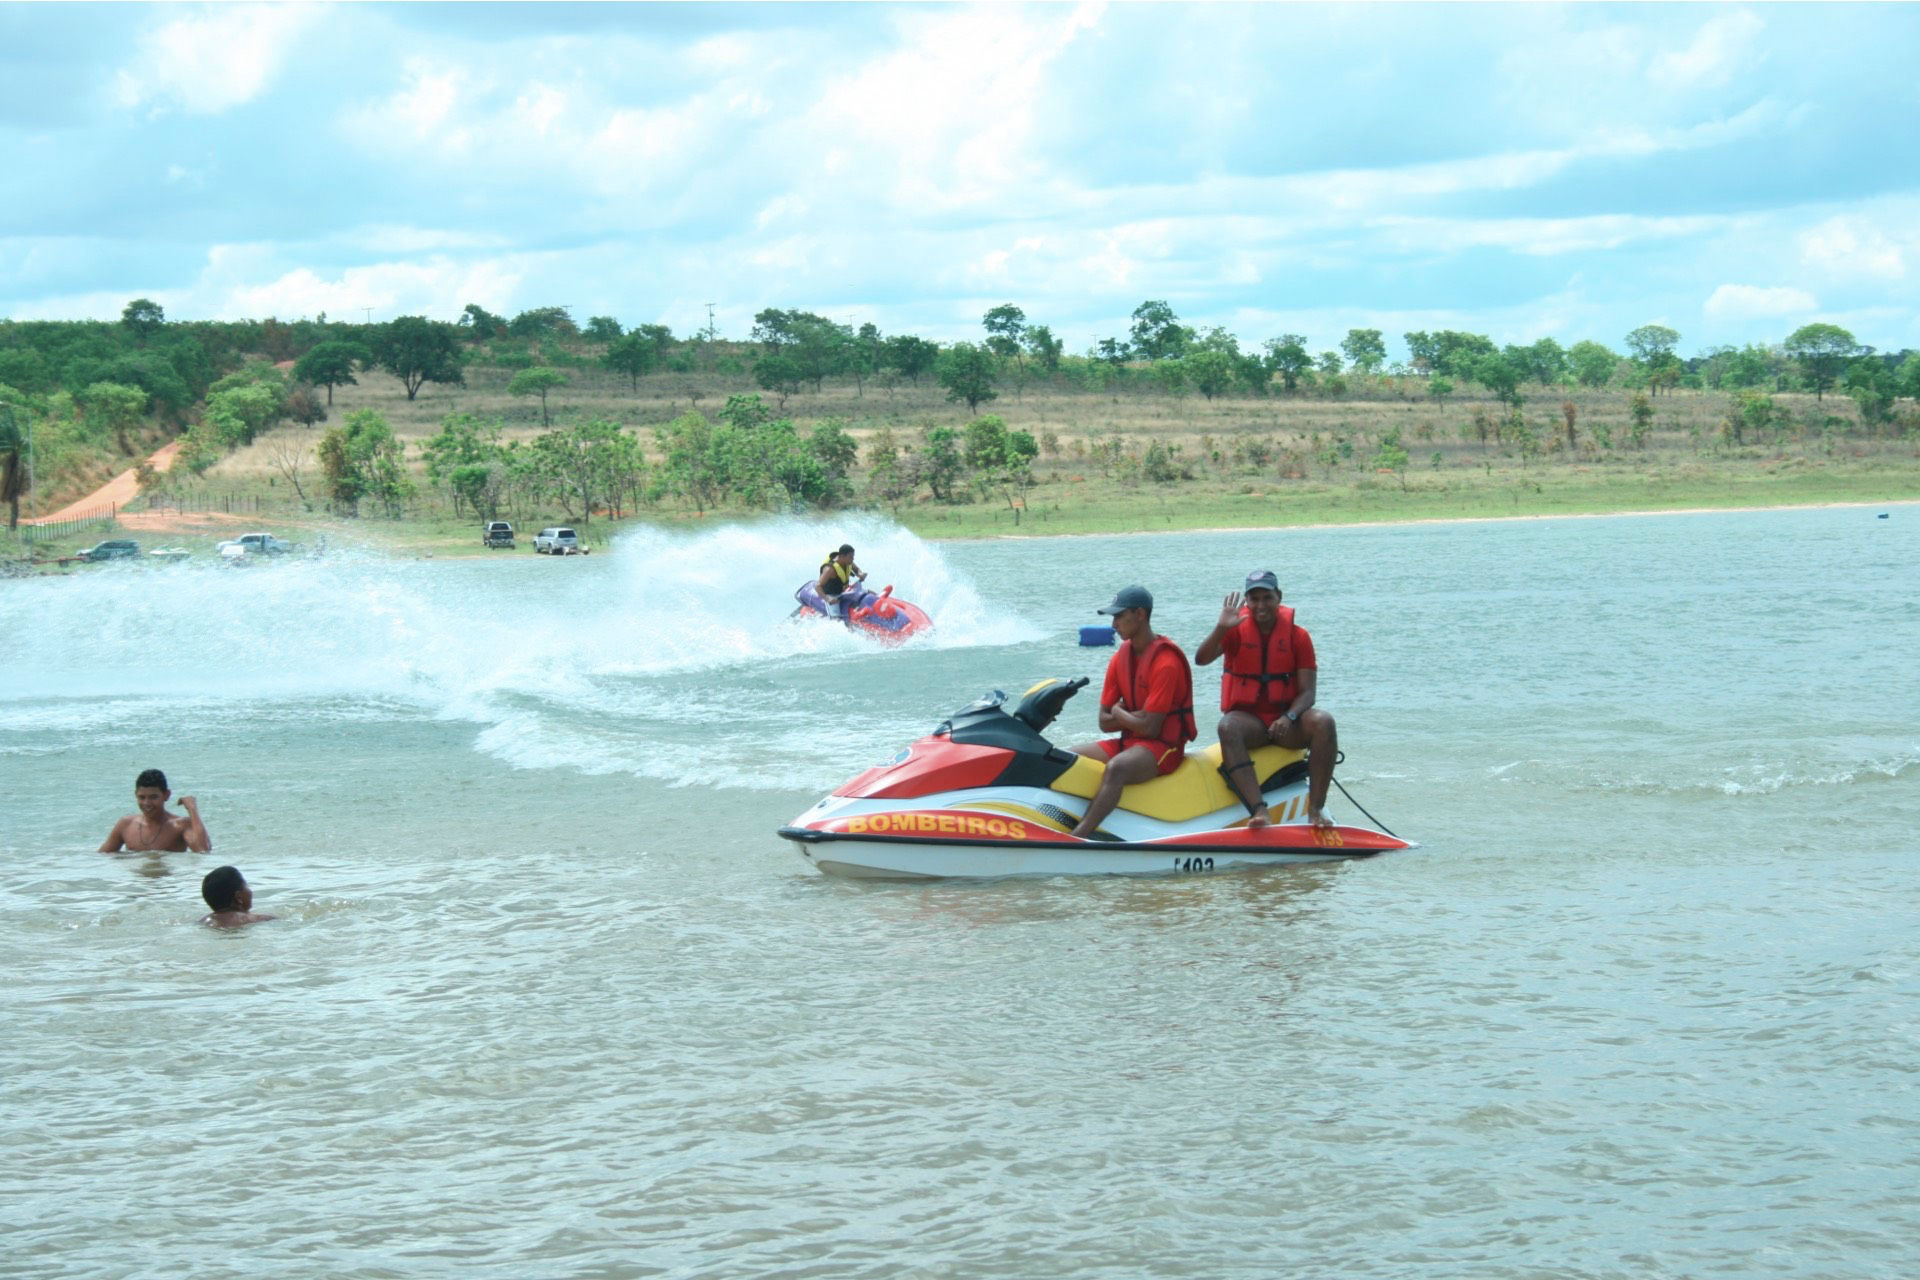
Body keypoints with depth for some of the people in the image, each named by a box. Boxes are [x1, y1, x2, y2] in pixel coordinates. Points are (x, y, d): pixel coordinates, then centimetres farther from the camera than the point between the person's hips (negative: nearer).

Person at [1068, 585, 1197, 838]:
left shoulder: (1166, 662, -16)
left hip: (1163, 746, -9)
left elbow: (1150, 728, -20)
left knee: (1116, 768, -37)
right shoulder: (1120, 659, 9)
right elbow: (1105, 722, 9)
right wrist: (1136, 717, -8)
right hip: (1129, 741, 9)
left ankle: (1077, 838, -50)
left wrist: (1119, 713, -3)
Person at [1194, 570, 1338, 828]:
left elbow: (1308, 689, -2)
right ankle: (1259, 811, -48)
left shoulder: (1297, 635, 3)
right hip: (1248, 718, -1)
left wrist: (1289, 717, -21)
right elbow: (1201, 659, -13)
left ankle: (1315, 808, -29)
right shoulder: (1236, 630, 3)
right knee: (1228, 727, -36)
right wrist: (1222, 628, -30)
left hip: (1286, 722, 1)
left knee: (1323, 722, -30)